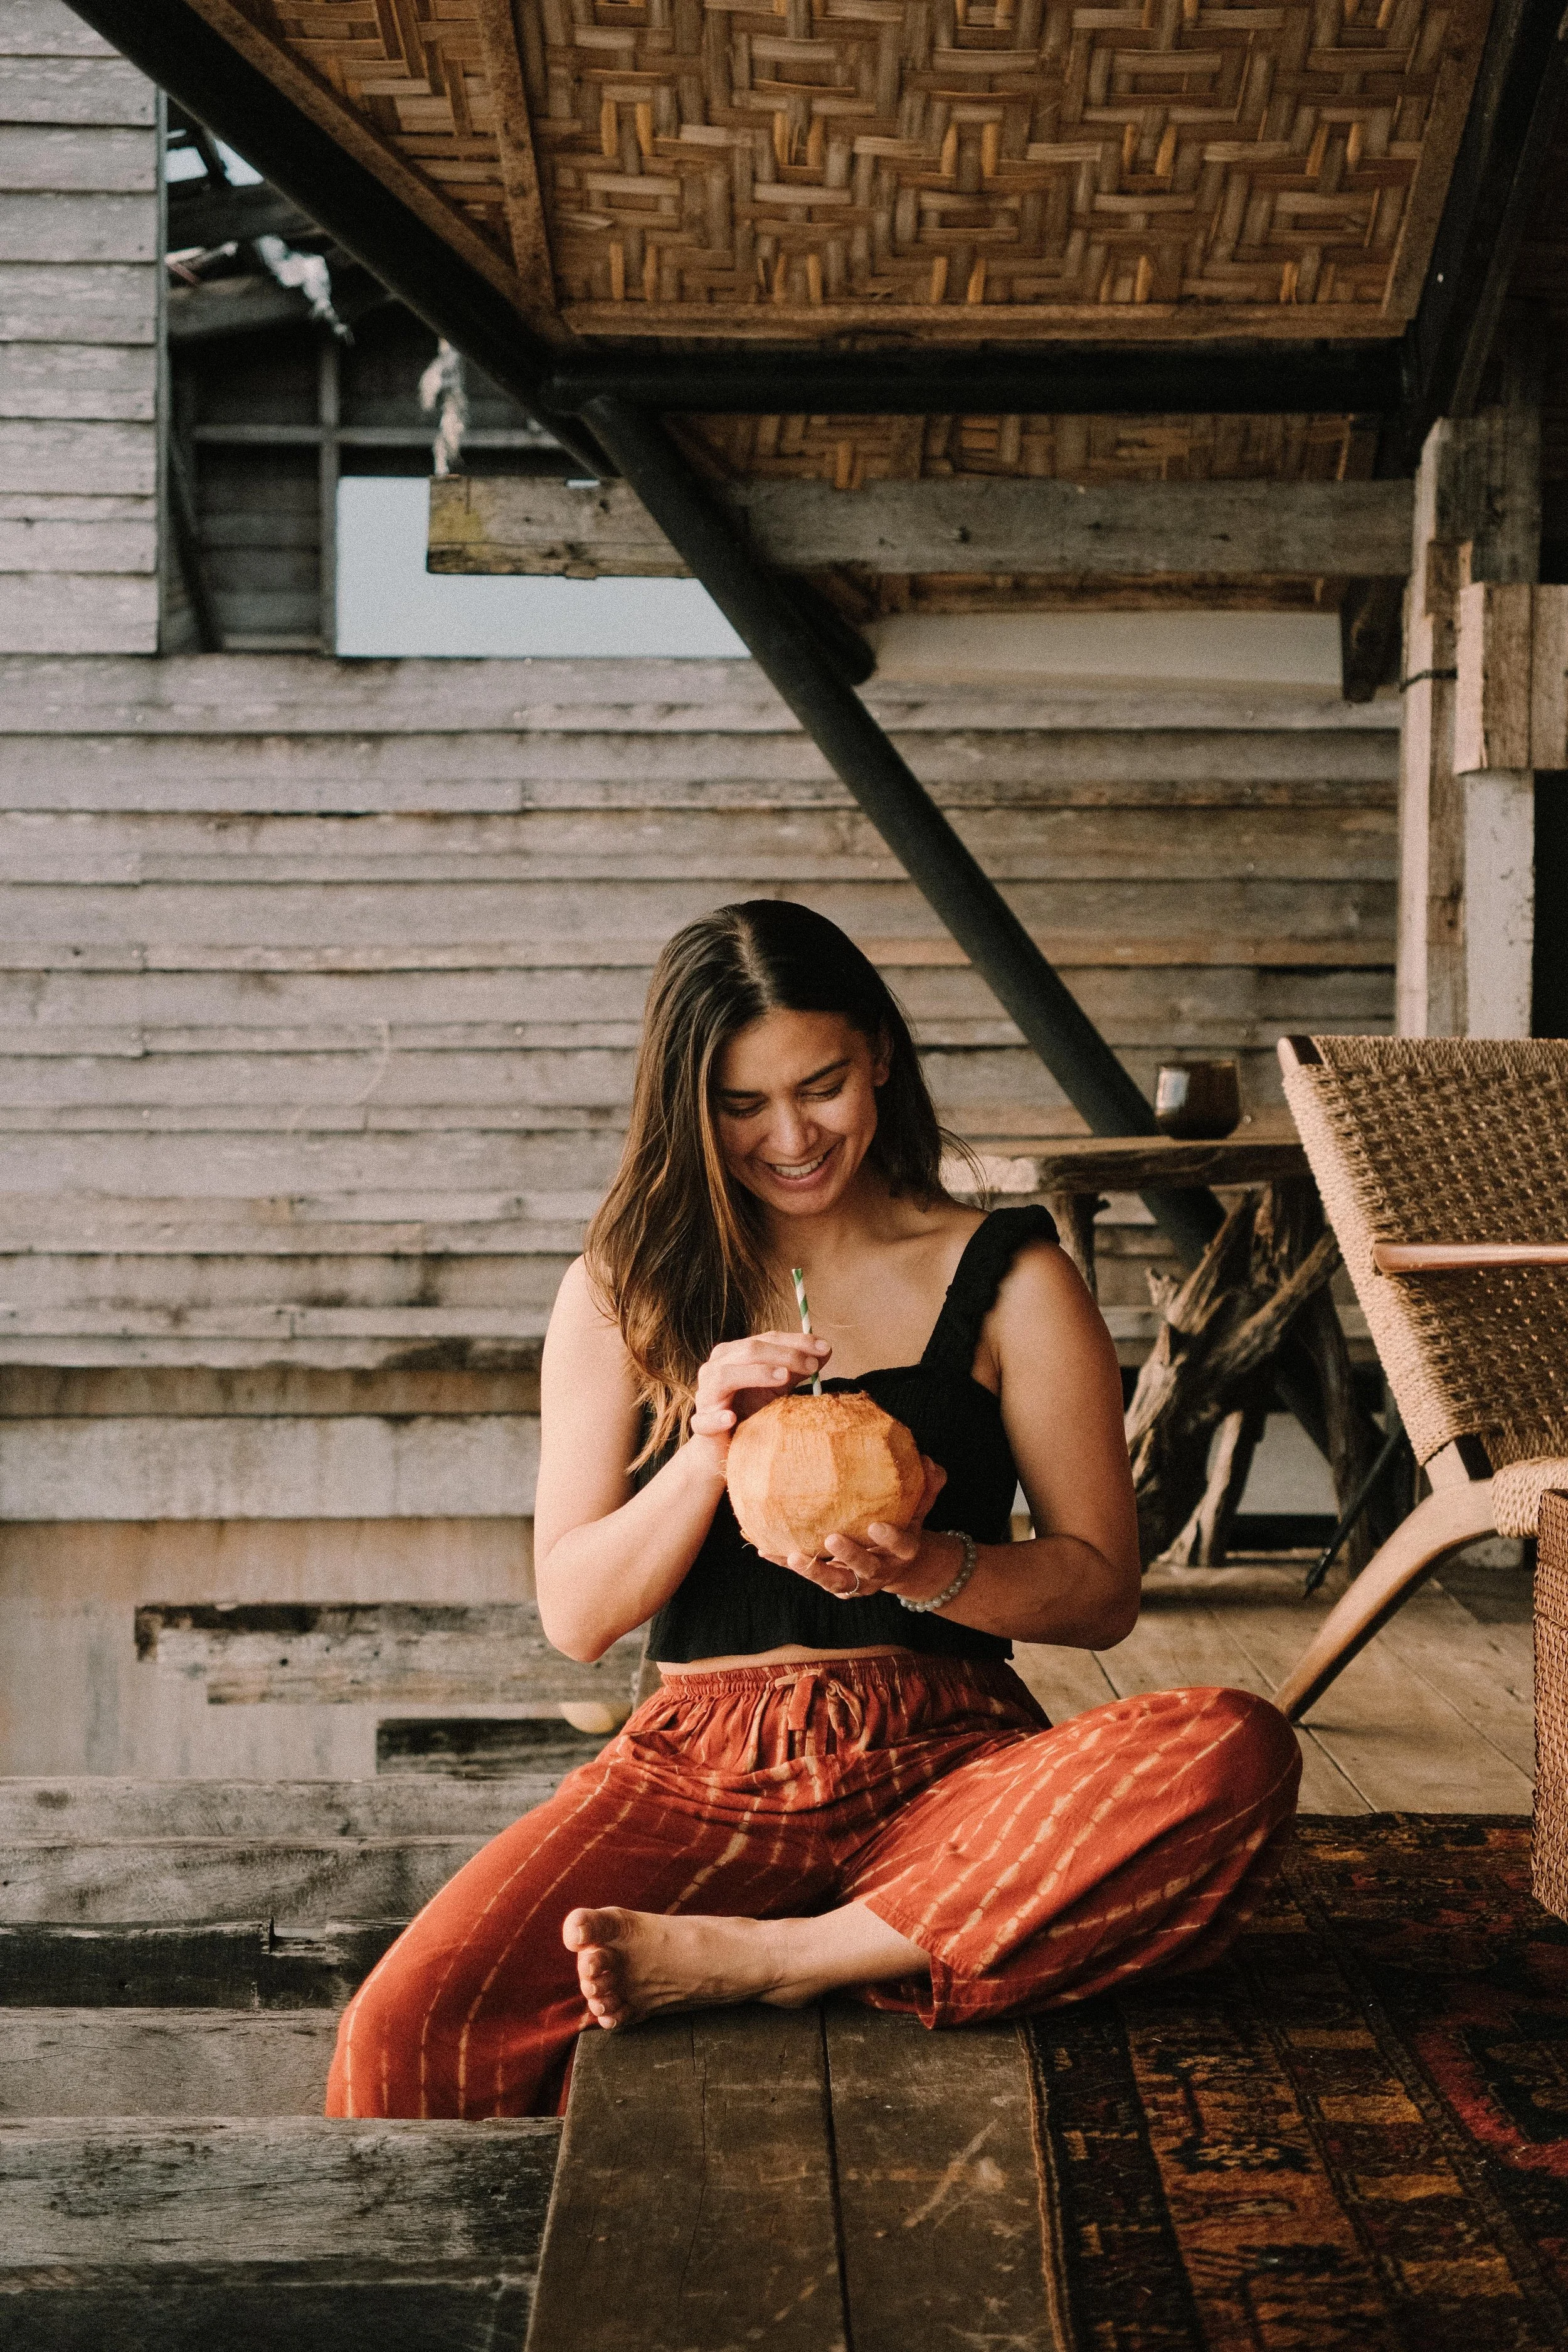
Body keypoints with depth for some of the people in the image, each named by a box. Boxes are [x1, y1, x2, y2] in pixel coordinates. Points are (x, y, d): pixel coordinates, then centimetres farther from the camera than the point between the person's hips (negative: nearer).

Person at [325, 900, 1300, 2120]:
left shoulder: (1008, 1280, 7)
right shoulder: (622, 1295, 11)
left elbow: (1103, 1589, 5)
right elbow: (575, 1615, 6)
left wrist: (927, 1570, -15)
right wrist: (708, 1450, -12)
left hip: (943, 1764, 1)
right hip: (698, 1769, 0)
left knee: (1237, 1752, -33)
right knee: (405, 2040, -28)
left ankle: (752, 1960, -26)